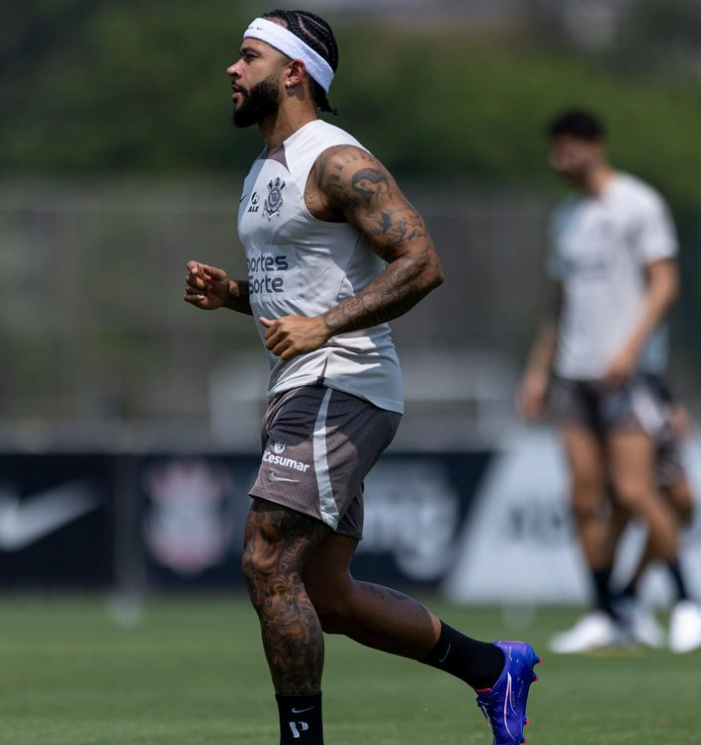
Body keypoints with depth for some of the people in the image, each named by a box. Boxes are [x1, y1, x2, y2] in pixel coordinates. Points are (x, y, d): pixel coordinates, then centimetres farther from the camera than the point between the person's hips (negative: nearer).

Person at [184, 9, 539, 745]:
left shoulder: (336, 161, -11)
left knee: (268, 567, -16)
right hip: (300, 392, 10)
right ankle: (493, 668, 23)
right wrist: (227, 293, 10)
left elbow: (420, 263, -20)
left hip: (341, 391, -10)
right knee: (325, 597, 11)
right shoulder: (264, 172, 19)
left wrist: (324, 326, -29)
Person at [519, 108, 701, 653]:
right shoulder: (567, 219, 18)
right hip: (575, 372, 7)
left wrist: (629, 348, -20)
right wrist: (539, 370, 19)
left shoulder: (638, 204, -4)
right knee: (586, 499, 0)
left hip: (628, 370, -7)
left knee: (634, 490, -13)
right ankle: (607, 618, 5)